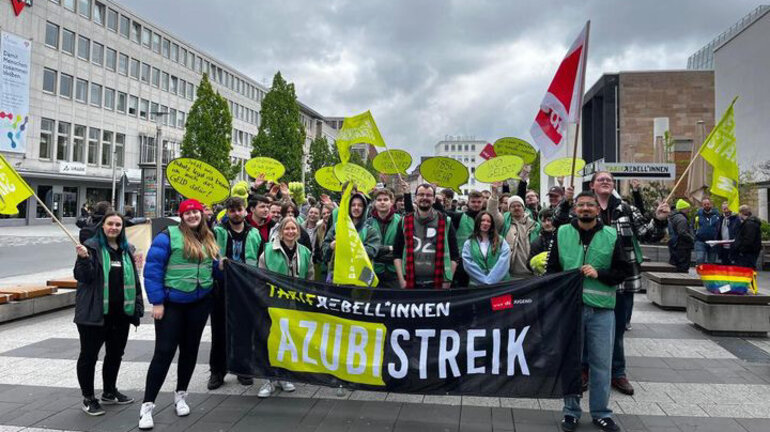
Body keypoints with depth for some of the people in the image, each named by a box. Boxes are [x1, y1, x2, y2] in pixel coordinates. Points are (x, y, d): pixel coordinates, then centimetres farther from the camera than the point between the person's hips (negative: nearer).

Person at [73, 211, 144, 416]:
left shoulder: (126, 249, 10)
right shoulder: (92, 246, -6)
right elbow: (84, 276, -11)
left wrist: (137, 306, 14)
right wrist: (84, 258, -29)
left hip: (121, 312, 6)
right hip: (94, 312, -6)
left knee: (115, 353, 16)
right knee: (89, 355, 4)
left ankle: (109, 392, 33)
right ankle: (88, 398, 18)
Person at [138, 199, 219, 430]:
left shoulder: (209, 239, 8)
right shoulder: (168, 236, -10)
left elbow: (213, 267, 18)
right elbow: (152, 269, -13)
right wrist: (157, 301, -15)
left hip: (200, 302, 5)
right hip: (171, 303, -5)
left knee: (190, 349, 13)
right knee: (164, 351, -4)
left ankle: (180, 395, 30)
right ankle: (147, 405, 7)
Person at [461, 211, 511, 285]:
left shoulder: (501, 241, 9)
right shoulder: (469, 243, 7)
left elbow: (503, 262, -4)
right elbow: (468, 264, -3)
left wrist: (491, 280, -14)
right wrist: (485, 280, -12)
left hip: (499, 284, 1)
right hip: (477, 285, 0)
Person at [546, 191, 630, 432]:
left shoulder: (611, 236, 4)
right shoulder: (562, 233, 5)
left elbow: (622, 271, 3)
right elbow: (551, 269, 7)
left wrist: (598, 273, -12)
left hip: (602, 308, 0)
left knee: (601, 362, 7)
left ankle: (601, 413, 22)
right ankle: (571, 411, 21)